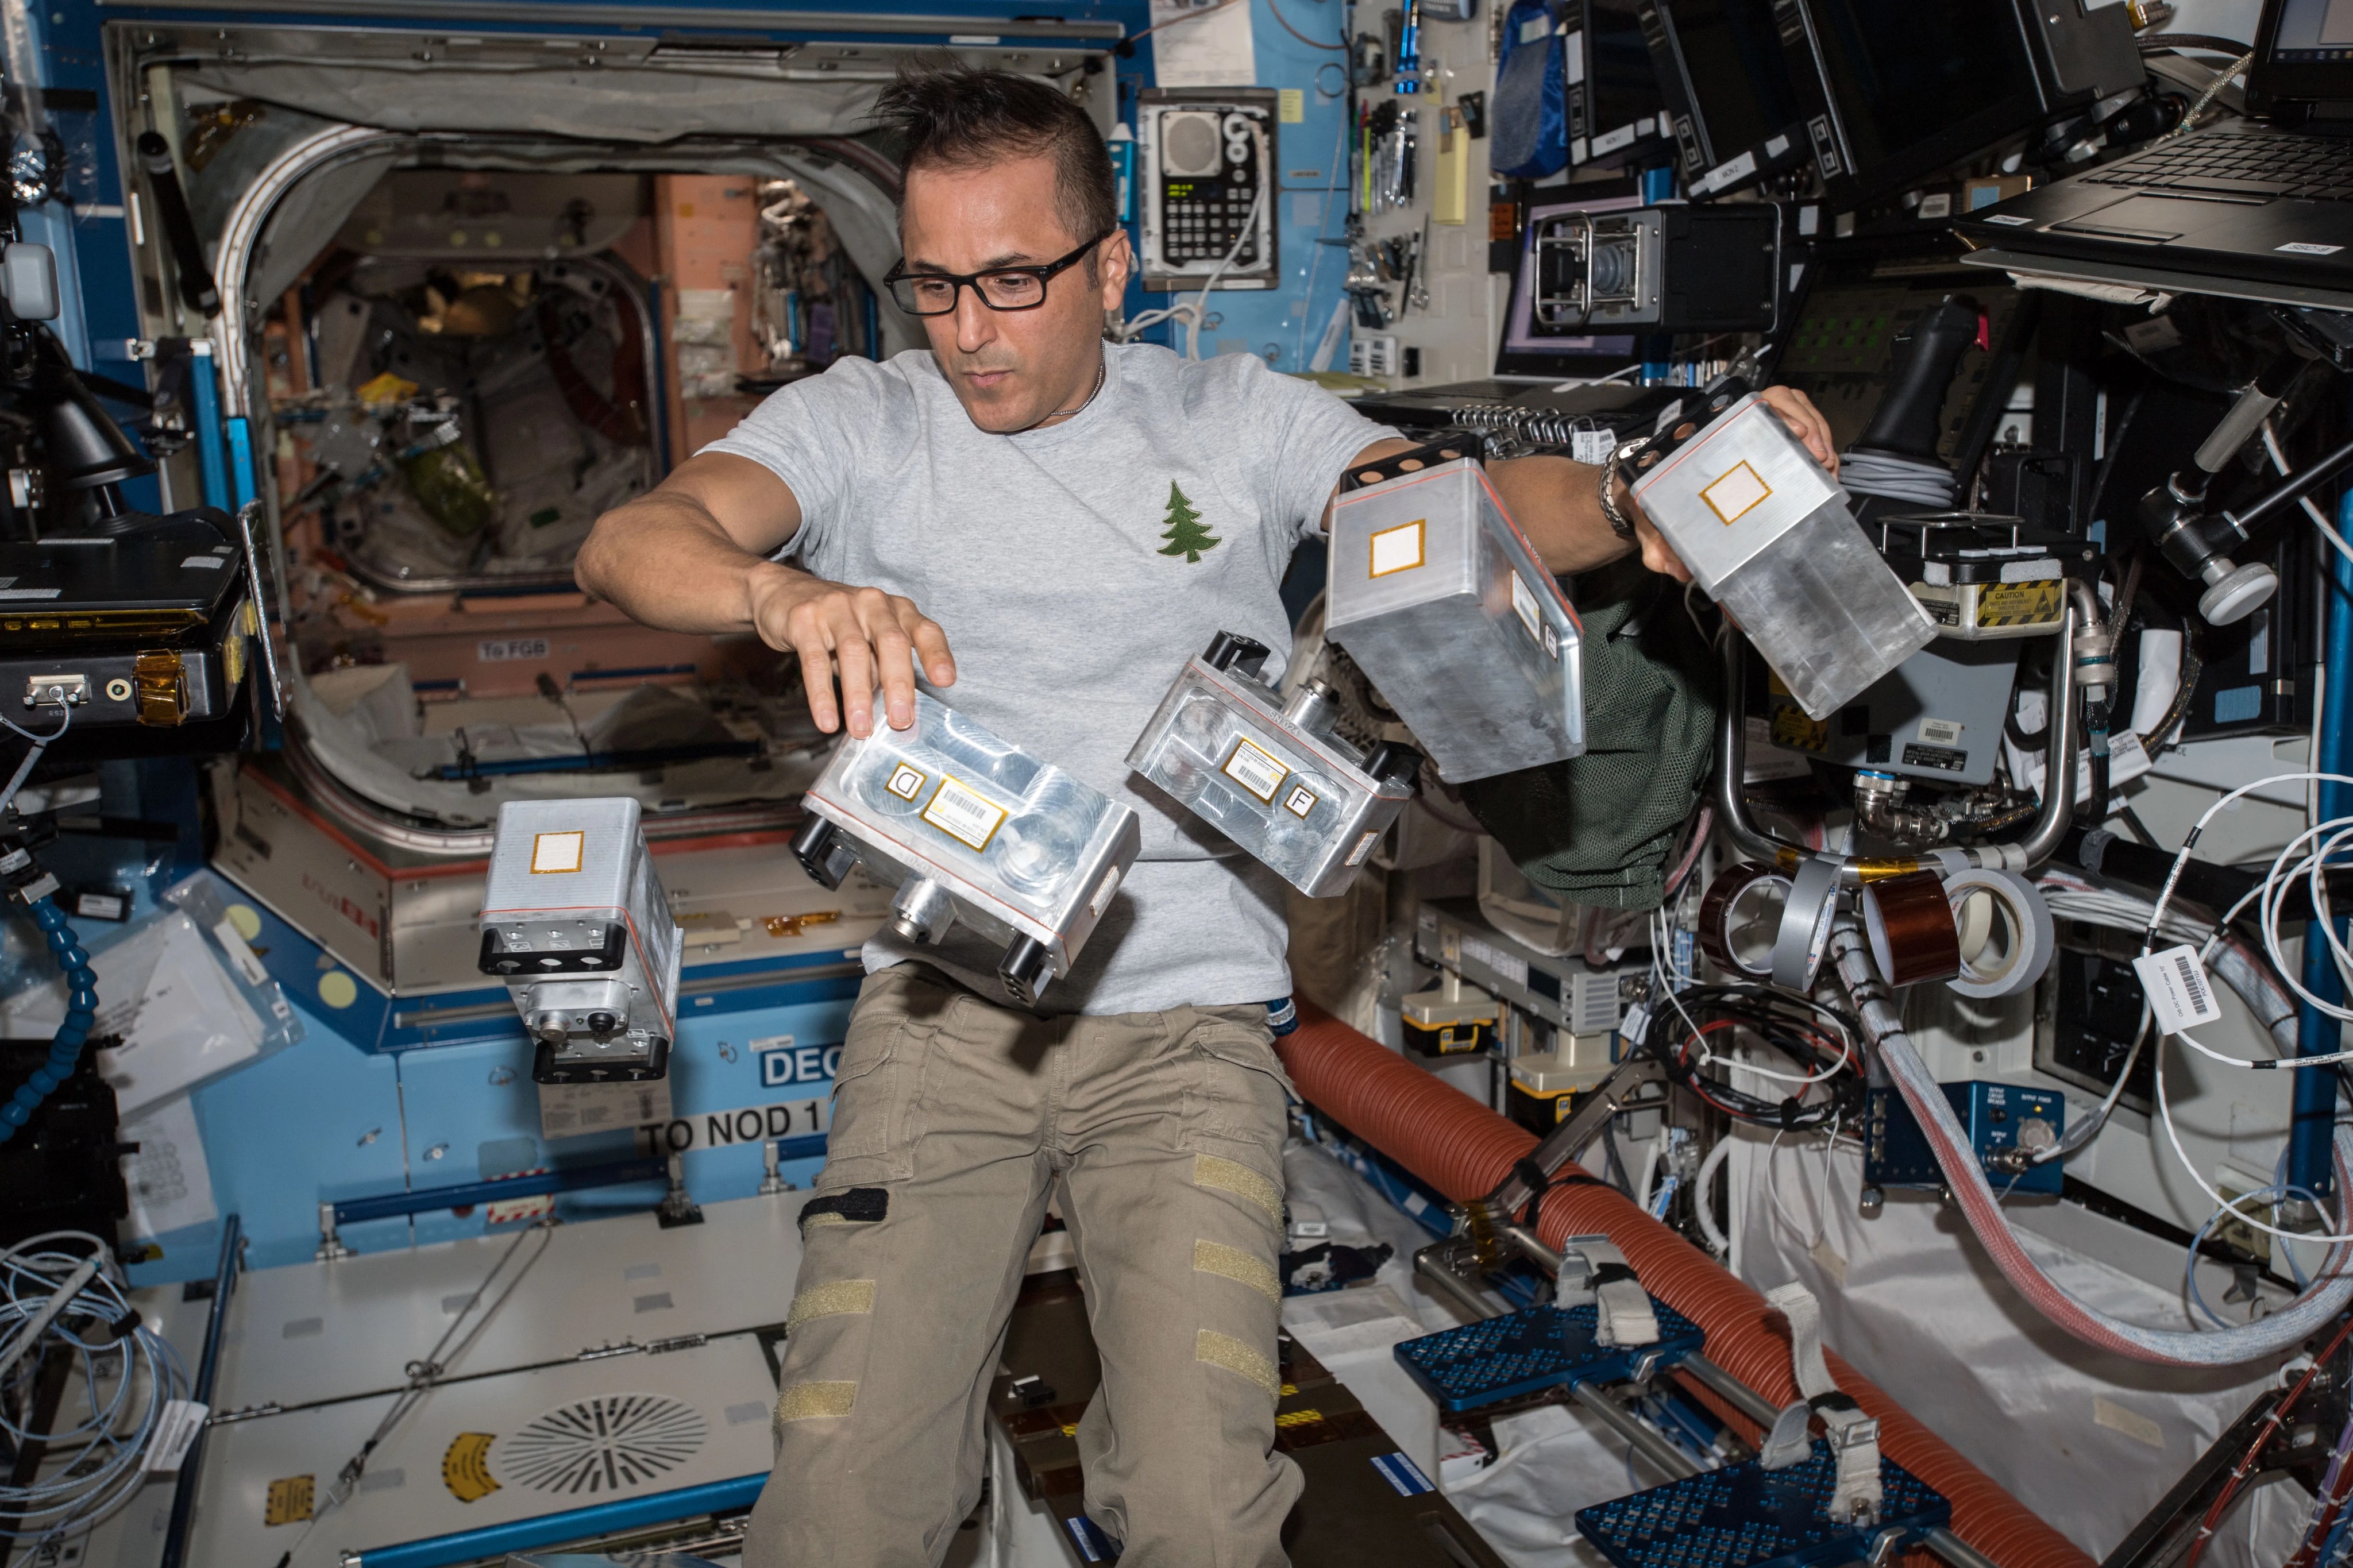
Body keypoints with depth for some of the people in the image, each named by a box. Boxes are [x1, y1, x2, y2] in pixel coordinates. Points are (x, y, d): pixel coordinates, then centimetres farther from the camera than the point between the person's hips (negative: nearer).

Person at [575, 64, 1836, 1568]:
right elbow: (629, 543, -11)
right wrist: (790, 595, -34)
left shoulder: (1236, 417, 7)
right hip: (945, 1007, 1)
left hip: (1188, 1023, 0)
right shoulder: (861, 424, 4)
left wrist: (1646, 508, -27)